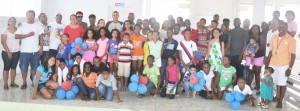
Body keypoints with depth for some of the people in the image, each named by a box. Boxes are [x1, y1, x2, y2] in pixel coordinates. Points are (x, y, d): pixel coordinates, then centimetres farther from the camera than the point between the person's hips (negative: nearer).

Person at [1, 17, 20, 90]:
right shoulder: (5, 30, -6)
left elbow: (20, 39, 10)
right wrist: (8, 52, -13)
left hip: (16, 52, 4)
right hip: (7, 52, -4)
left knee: (14, 67, 10)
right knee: (7, 68, 1)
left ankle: (12, 82, 19)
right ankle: (5, 84, 8)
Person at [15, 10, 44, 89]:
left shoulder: (38, 26, 5)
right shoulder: (22, 25, 1)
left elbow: (41, 37, 5)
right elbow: (16, 36, -8)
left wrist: (41, 48, -2)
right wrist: (28, 35, -15)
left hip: (35, 51, 1)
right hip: (24, 51, -1)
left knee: (34, 67, 8)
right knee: (24, 68, 4)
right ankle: (24, 83, 16)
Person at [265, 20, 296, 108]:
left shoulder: (291, 39, -10)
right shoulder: (274, 38, 5)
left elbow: (293, 55, -10)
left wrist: (290, 68, -14)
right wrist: (267, 64, 8)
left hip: (283, 65, -4)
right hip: (273, 64, 4)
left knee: (282, 83, 5)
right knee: (275, 82, 11)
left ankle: (280, 101, 17)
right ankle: (277, 96, 31)